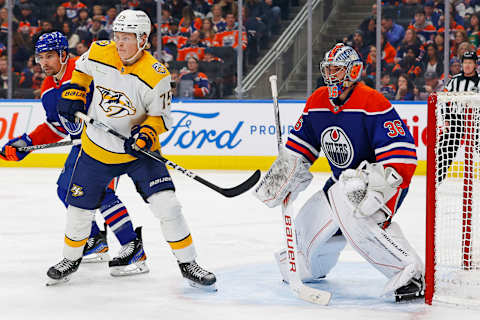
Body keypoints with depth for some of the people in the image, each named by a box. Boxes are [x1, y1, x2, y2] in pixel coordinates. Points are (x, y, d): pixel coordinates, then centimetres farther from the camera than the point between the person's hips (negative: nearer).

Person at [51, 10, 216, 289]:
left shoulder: (156, 76, -22)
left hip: (139, 150, -3)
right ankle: (71, 259, 37)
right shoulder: (99, 53, -12)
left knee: (166, 203, -15)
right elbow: (82, 69, 13)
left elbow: (161, 116, -10)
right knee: (79, 208, 10)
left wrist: (146, 134, -27)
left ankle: (188, 263, 1)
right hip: (97, 148, 3)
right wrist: (73, 93, 0)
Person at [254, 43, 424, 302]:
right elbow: (298, 150, 13)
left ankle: (409, 273, -33)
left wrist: (372, 188, -36)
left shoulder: (373, 103, -23)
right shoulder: (317, 102, 1)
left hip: (389, 180, -8)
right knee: (309, 224, 11)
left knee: (353, 213, -36)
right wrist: (280, 179, 2)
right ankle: (312, 266, 48)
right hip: (343, 181, 8)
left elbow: (402, 155, -29)